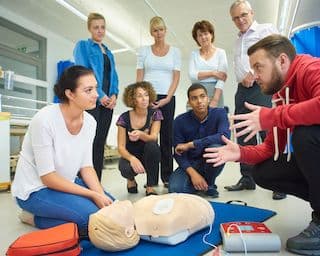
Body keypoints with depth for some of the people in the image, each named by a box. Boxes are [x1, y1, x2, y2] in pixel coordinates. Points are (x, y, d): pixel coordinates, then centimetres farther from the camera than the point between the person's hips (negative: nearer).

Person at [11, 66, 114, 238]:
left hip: (66, 183, 7)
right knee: (93, 216, -24)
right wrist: (93, 195, -24)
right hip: (35, 190, -7)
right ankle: (36, 218, 0)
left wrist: (101, 195, -17)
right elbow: (48, 177, -23)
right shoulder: (45, 119, -26)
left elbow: (86, 166, -1)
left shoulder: (89, 121, -7)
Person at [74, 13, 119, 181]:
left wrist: (114, 95, -1)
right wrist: (100, 95, -13)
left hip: (108, 102, 6)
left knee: (100, 143, 6)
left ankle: (97, 183, 13)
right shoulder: (83, 45, 5)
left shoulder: (108, 52, 23)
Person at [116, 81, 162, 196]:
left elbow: (153, 138, -21)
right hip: (130, 155, 0)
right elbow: (121, 147, -14)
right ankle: (131, 179, 7)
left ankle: (150, 187, -17)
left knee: (152, 145, -33)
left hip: (149, 156, 1)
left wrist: (140, 134, -44)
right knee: (126, 168, -35)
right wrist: (131, 158, -36)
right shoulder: (124, 118, -12)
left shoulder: (155, 113, -10)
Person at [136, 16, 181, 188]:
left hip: (167, 98, 0)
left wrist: (167, 98, -10)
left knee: (166, 137, 3)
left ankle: (167, 176, 13)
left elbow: (176, 78, 3)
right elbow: (139, 77, 6)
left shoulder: (174, 51, 10)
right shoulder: (144, 51, 10)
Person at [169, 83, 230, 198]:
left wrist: (190, 144, -31)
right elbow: (178, 152, -10)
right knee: (175, 188, -27)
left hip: (211, 163, 0)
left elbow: (225, 136, -33)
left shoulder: (219, 113, -13)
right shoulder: (180, 121, -11)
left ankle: (209, 185, -5)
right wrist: (193, 173, -26)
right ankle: (201, 184, 8)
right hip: (190, 164, 1)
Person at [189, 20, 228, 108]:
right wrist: (212, 73, -9)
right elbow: (192, 75, -2)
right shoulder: (194, 54, 12)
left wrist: (215, 100, -14)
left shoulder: (220, 52, 6)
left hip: (215, 93, -1)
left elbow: (222, 78, -4)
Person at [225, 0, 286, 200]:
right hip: (242, 89, 7)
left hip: (260, 87, -7)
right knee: (244, 136, 5)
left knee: (268, 133, -12)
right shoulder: (239, 40, 26)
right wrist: (243, 79, 7)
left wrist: (254, 74, -10)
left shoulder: (266, 29, 7)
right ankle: (247, 178, 12)